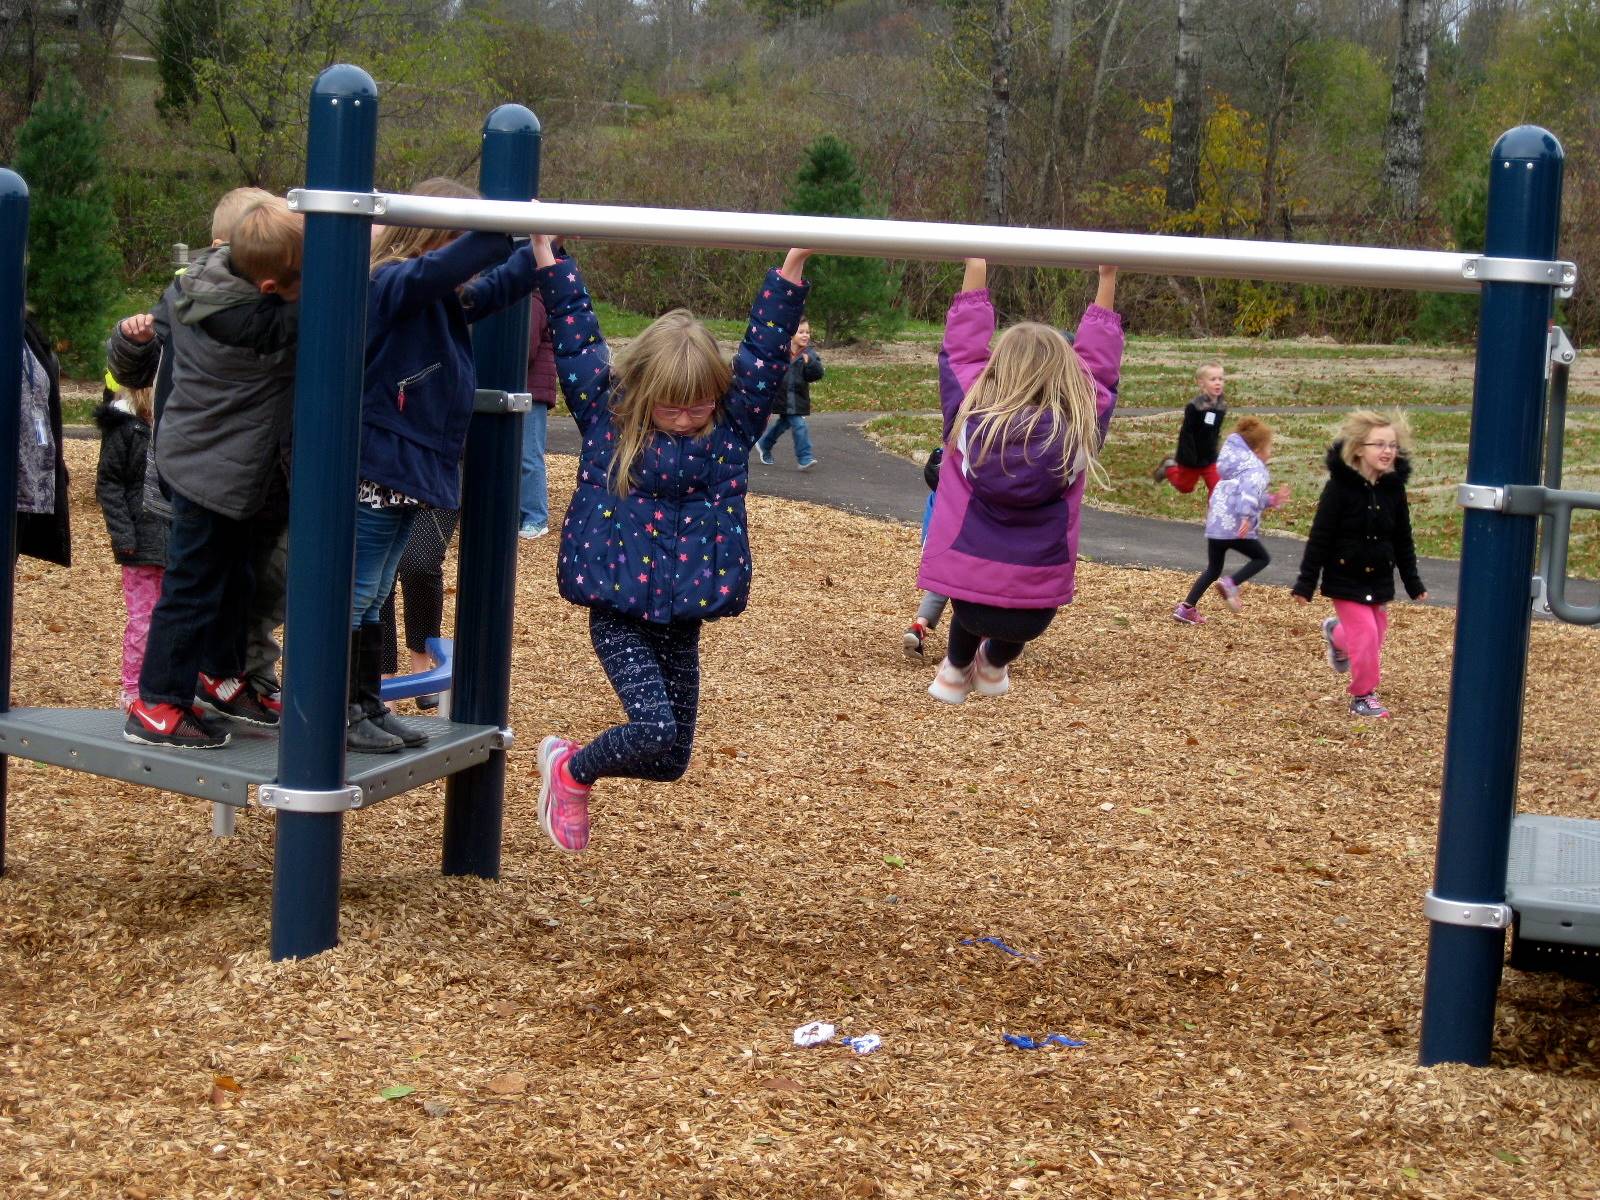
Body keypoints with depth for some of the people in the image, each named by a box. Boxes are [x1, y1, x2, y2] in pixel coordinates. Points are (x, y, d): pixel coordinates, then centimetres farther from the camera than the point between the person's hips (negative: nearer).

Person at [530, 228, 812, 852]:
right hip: (620, 614, -4)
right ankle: (570, 770, 11)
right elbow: (576, 335, -1)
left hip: (682, 619, 4)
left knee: (670, 759, 8)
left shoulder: (731, 427, 0)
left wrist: (792, 268, -13)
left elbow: (766, 346, -4)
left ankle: (573, 763, 35)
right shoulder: (606, 417, -4)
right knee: (654, 727, -18)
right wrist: (545, 252, 1)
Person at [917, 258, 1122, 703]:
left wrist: (975, 272, 17)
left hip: (967, 586, 0)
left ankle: (956, 670, 50)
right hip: (1036, 605, 0)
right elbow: (1098, 366, 7)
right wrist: (1107, 281, 16)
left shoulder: (968, 416, -9)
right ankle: (993, 666, 55)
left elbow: (960, 350, 7)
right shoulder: (1080, 432, -7)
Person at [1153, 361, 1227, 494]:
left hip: (1209, 457, 4)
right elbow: (1186, 433, -22)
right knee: (1185, 487, 19)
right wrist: (1188, 458, -23)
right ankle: (1170, 467, 45)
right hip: (1192, 458, -4)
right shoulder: (1194, 407, -25)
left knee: (1216, 486, -7)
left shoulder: (1222, 406, -5)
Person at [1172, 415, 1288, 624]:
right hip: (1235, 528, -8)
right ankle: (1231, 584, -10)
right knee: (1262, 558, 10)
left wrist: (1272, 500, 31)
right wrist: (1247, 517, -41)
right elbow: (1250, 491, -30)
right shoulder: (1256, 469, -9)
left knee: (1213, 569, 18)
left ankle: (1186, 608, 12)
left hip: (1214, 526, 8)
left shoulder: (1239, 465, 20)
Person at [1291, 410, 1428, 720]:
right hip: (1346, 578, -5)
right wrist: (1306, 582, -14)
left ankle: (1336, 634, 48)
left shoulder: (1394, 487, -1)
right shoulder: (1340, 486, -15)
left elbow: (1403, 540, 9)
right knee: (1365, 635, -11)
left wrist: (1413, 582, 12)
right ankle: (1363, 696, 7)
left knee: (1375, 634, 15)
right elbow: (1320, 536, -13)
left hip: (1379, 579, 5)